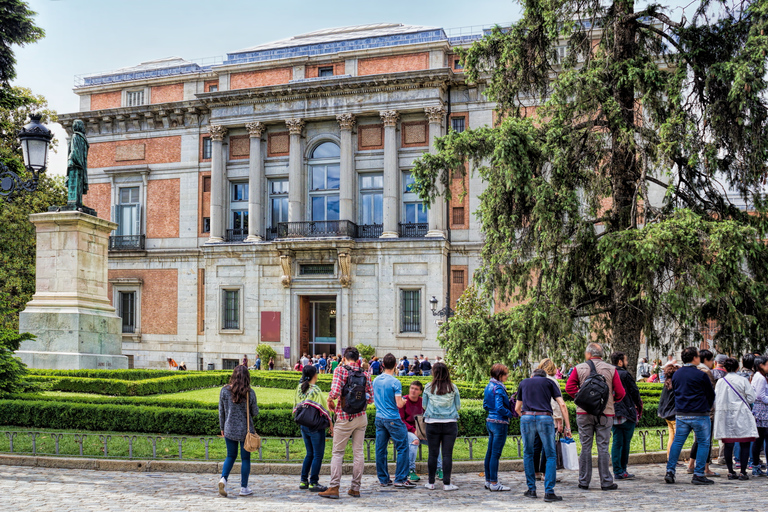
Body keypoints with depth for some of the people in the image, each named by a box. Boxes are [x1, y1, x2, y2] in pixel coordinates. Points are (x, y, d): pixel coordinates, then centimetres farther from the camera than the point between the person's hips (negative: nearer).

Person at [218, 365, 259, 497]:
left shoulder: (225, 390, -4)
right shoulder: (250, 392, -10)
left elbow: (221, 411, 3)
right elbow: (255, 412, -4)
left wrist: (222, 428, 14)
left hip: (229, 429, 2)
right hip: (246, 430, -2)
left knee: (231, 456, 17)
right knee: (245, 458, 9)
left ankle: (223, 478, -6)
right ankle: (244, 488, 14)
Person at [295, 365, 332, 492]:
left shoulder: (299, 389, 4)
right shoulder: (315, 390, -16)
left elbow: (296, 405, 11)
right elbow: (323, 409, -12)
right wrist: (330, 424, -4)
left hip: (303, 424, 7)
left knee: (309, 453, 17)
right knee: (318, 454, 1)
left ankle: (303, 481, 18)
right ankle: (313, 483, 2)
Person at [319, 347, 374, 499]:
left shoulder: (340, 370, -9)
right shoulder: (364, 374, 3)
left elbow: (335, 392, -20)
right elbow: (370, 398, 6)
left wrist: (330, 400, 0)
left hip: (344, 418, -4)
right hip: (361, 418, 4)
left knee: (337, 453, 3)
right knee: (358, 452, 8)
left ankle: (334, 488, 0)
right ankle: (355, 488, 12)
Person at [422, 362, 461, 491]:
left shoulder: (429, 387, -2)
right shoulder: (453, 388, -1)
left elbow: (424, 406, 7)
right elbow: (458, 406, 7)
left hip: (432, 424, 0)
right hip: (450, 423, 0)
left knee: (433, 454, 6)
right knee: (447, 454, 2)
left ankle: (431, 483, 13)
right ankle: (447, 483, 3)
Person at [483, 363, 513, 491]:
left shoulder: (489, 386, 11)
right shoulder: (498, 388, -17)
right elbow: (499, 407, -23)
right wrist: (509, 414, -8)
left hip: (490, 421, 9)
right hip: (499, 422, -9)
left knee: (490, 452, 14)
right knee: (495, 453, -4)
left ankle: (488, 481, 21)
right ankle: (494, 483, 0)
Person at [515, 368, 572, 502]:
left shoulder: (524, 383, 24)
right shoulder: (550, 382, 18)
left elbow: (517, 408, 28)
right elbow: (561, 404, 8)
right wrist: (567, 427, 8)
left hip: (526, 417, 2)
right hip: (545, 418, -2)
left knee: (528, 454, 17)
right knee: (551, 455, 6)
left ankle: (531, 489, 16)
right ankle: (549, 492, -4)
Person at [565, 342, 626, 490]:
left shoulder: (579, 368, 1)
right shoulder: (611, 370, 3)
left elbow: (569, 386, -5)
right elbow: (620, 392, 2)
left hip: (584, 413, 0)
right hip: (605, 413, 0)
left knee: (585, 447, 6)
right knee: (603, 447, 3)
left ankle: (584, 482, 10)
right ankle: (606, 482, 5)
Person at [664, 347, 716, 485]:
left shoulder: (676, 374, 7)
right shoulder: (700, 375, -9)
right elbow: (711, 394, 1)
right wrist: (708, 407, 21)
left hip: (680, 414, 5)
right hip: (699, 415, -5)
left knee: (677, 442, 9)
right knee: (704, 443, 5)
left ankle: (670, 471, 3)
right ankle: (698, 475, 2)